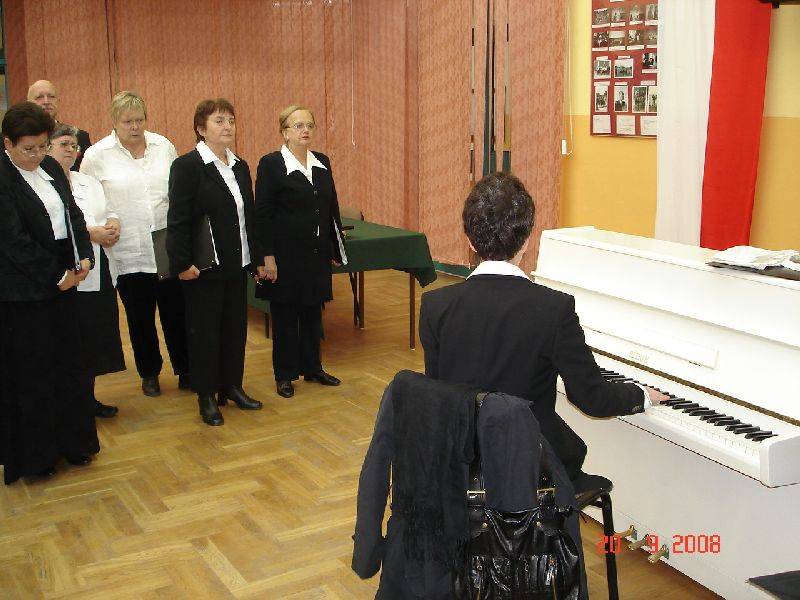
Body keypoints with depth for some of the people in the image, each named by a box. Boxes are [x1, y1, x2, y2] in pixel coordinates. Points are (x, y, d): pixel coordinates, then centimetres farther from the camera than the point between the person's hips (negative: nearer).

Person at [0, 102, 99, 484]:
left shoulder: (50, 168, 7)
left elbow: (72, 213, 11)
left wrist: (84, 256, -4)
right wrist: (58, 275, -16)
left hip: (62, 281, 7)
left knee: (68, 365, 14)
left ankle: (70, 443, 29)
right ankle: (34, 456, 20)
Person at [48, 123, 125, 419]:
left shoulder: (88, 181, 19)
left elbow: (108, 211, 19)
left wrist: (113, 224, -4)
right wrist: (92, 233, -18)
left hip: (99, 272, 7)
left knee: (96, 336, 11)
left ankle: (88, 397, 24)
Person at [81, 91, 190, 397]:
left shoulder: (164, 146, 3)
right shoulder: (97, 155, -4)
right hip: (128, 253, -1)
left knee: (176, 313, 7)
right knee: (140, 318, 12)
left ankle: (185, 371, 21)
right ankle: (149, 373, 29)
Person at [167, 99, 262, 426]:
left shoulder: (240, 166, 11)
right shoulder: (187, 166, -11)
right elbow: (177, 220, -14)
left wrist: (256, 257, 14)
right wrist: (182, 263, -19)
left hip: (237, 264, 7)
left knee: (236, 327, 13)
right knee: (204, 331, 5)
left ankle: (232, 386, 27)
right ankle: (206, 396, 17)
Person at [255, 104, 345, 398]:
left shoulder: (322, 162, 8)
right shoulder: (271, 164, -9)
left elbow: (332, 207, 14)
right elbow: (262, 214, -11)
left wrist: (336, 248, 14)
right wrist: (268, 257, -15)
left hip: (317, 253, 5)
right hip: (286, 254, -5)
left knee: (313, 312, 13)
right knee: (285, 315, 6)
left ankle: (312, 367, 27)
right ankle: (285, 374, 18)